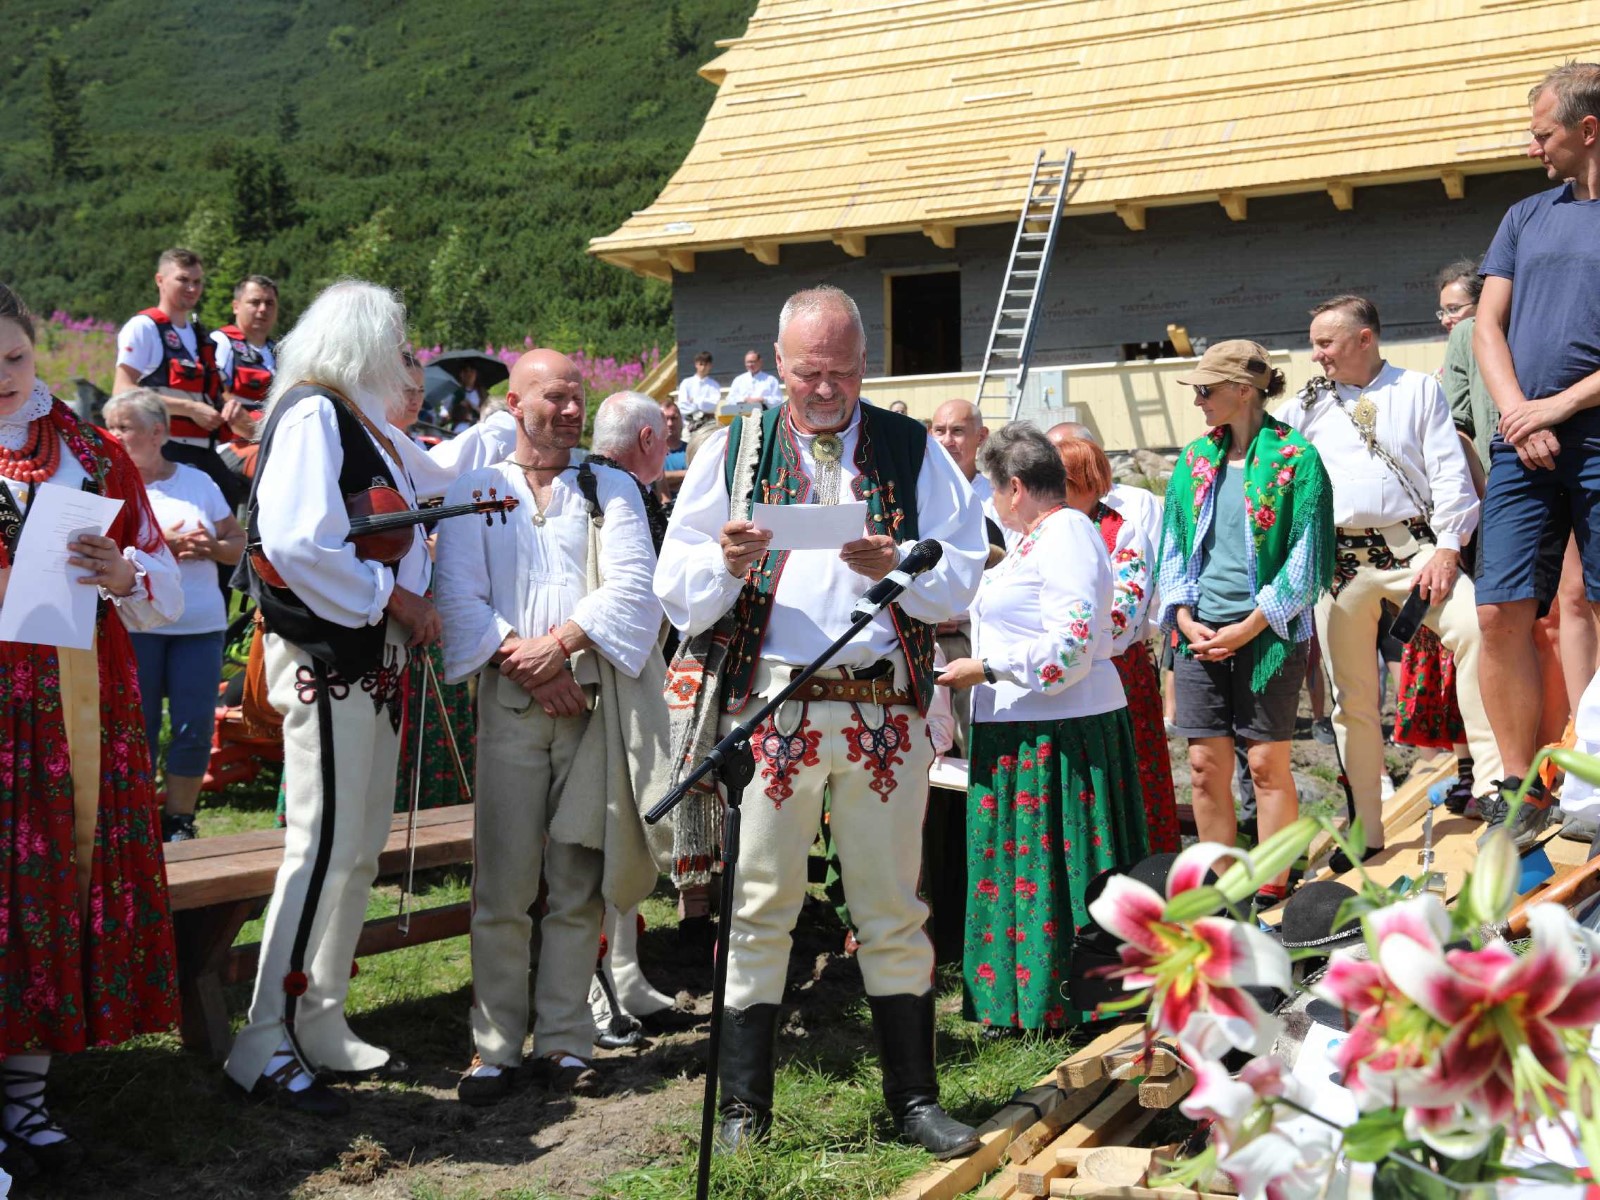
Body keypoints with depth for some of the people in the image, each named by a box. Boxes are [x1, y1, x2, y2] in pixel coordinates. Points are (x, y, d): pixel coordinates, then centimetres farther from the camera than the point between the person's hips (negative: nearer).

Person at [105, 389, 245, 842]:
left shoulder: (199, 481, 11)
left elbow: (237, 543, 13)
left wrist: (210, 547, -8)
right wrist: (159, 546, -18)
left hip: (201, 623, 2)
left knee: (195, 727, -1)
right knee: (138, 728, 0)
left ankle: (179, 820, 14)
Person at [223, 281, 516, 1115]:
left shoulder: (367, 426, 17)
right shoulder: (314, 415, -11)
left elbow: (435, 472, 38)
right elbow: (298, 543, -24)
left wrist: (508, 424, 44)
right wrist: (393, 598, -14)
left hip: (372, 663, 10)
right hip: (326, 662, -10)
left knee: (359, 853, 12)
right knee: (324, 851, -10)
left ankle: (321, 1028, 21)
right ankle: (263, 1049, -2)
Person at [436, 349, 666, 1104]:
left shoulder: (611, 490, 13)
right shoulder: (475, 491, 11)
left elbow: (632, 589, 0)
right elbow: (458, 595, 0)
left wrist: (561, 642, -13)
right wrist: (527, 662, -11)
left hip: (596, 699, 1)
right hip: (510, 702, -1)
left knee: (578, 885, 3)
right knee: (502, 884, -3)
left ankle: (563, 1041, 11)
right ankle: (496, 1046, 5)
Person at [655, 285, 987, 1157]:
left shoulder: (913, 450, 8)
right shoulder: (734, 449, 8)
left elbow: (964, 578, 2)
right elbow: (676, 592, 3)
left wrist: (898, 565, -16)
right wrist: (727, 564, -17)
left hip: (886, 705, 1)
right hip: (768, 702, 0)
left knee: (893, 909, 9)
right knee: (759, 906, 3)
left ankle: (913, 1098, 20)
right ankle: (744, 1107, 13)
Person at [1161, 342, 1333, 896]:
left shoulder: (1295, 459, -5)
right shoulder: (1194, 459, 12)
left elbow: (1307, 558, -8)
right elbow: (1173, 545, 14)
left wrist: (1250, 626, -13)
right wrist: (1184, 618, -1)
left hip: (1268, 633, -5)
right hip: (1200, 634, 5)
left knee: (1267, 763, 0)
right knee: (1205, 763, 5)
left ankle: (1272, 890, 10)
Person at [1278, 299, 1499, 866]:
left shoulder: (1419, 389, 9)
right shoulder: (1309, 404, 14)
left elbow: (1449, 472, 1)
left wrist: (1447, 547, -9)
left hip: (1412, 546, -2)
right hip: (1339, 558, 2)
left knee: (1475, 630, -26)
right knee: (1353, 698, 3)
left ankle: (1493, 783, -19)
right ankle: (1365, 830, 12)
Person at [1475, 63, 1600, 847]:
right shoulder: (1527, 217, 18)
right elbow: (1487, 324, 12)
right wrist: (1518, 413, -4)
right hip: (1524, 447, 4)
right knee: (1501, 614, -2)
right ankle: (1523, 790, 8)